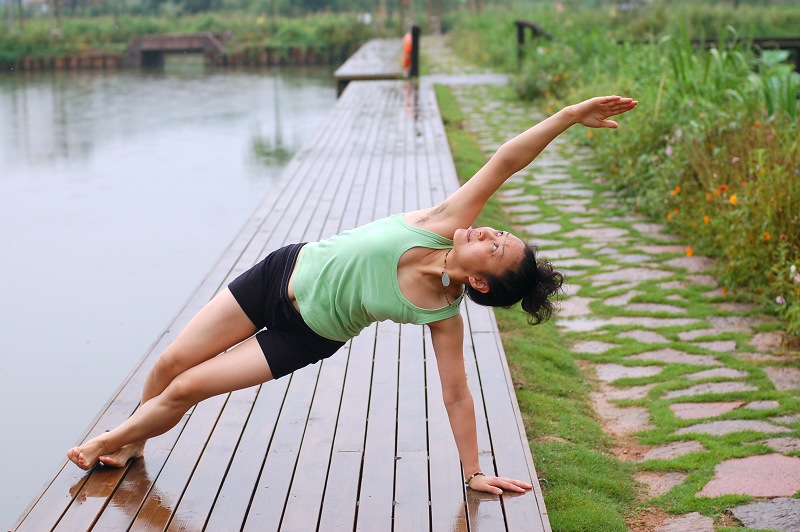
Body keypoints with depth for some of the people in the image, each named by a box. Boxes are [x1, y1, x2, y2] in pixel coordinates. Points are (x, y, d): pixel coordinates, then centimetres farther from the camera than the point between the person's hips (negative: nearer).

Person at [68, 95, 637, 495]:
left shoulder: (445, 316, -23)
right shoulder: (447, 224, -21)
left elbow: (456, 392, -15)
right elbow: (504, 162, -24)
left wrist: (474, 472, -15)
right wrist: (568, 115, -33)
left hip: (308, 335, -2)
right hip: (284, 270, 3)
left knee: (185, 390, -2)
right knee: (171, 363, 10)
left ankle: (121, 441, 32)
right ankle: (130, 440, 43)